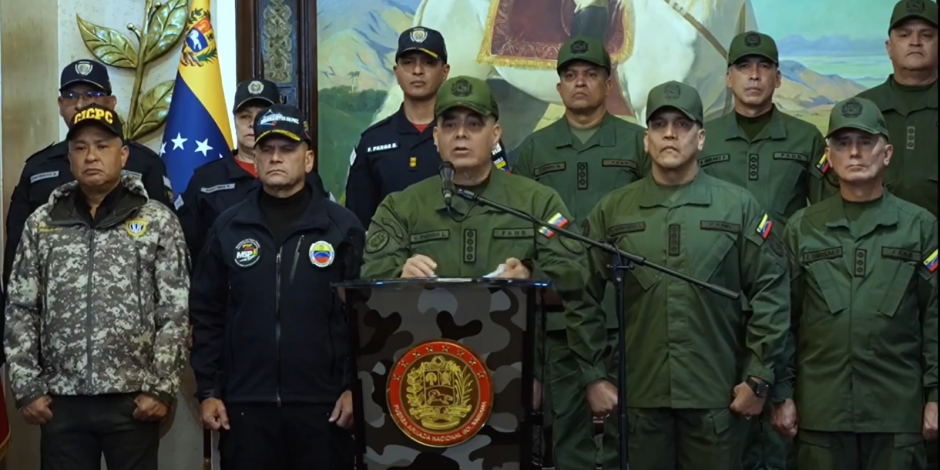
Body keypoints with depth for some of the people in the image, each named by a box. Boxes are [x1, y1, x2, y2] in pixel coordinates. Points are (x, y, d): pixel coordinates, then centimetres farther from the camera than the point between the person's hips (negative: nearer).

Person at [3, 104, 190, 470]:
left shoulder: (158, 221, 1)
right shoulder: (41, 224, 8)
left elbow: (176, 313, -2)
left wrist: (162, 388, -7)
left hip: (133, 398, -2)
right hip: (61, 400, 2)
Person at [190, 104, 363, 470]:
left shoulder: (342, 227, 1)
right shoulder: (228, 228, 6)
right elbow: (206, 315, 8)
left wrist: (355, 387, -6)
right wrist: (207, 391, 3)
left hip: (322, 403, -1)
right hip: (245, 403, 2)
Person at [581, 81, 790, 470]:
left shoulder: (739, 207, 2)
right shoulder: (612, 210, 5)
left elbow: (770, 294, -1)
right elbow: (584, 297, 5)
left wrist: (757, 378, -5)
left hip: (717, 395, -1)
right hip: (639, 395, 1)